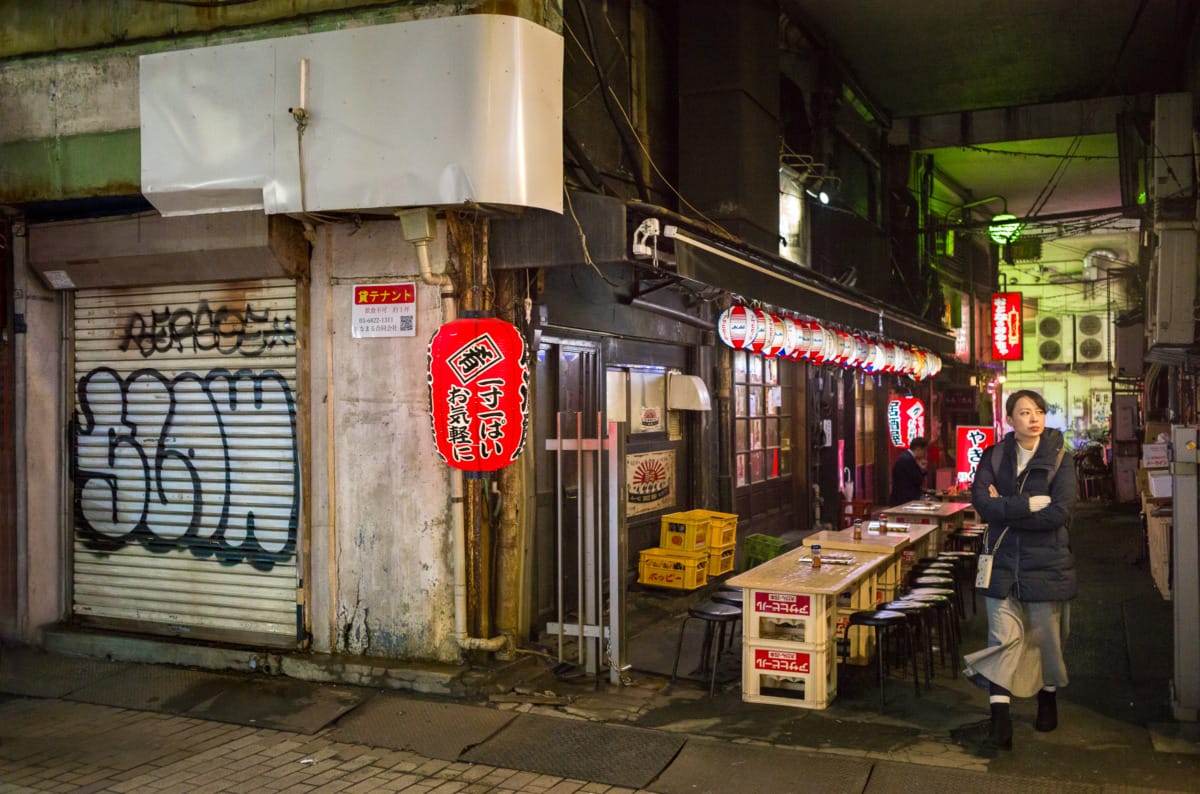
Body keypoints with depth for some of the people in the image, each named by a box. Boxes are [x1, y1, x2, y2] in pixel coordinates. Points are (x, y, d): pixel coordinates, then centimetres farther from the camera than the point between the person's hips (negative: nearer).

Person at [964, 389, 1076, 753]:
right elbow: (981, 501, -12)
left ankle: (1048, 698, 38)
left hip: (1046, 563, -1)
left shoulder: (1059, 457, -5)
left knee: (1046, 637, 12)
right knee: (1002, 639, -3)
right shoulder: (994, 456, 3)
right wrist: (1030, 504, -19)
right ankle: (1000, 722, -3)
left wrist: (1005, 509, -13)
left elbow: (1059, 512, -17)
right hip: (1003, 562, 1)